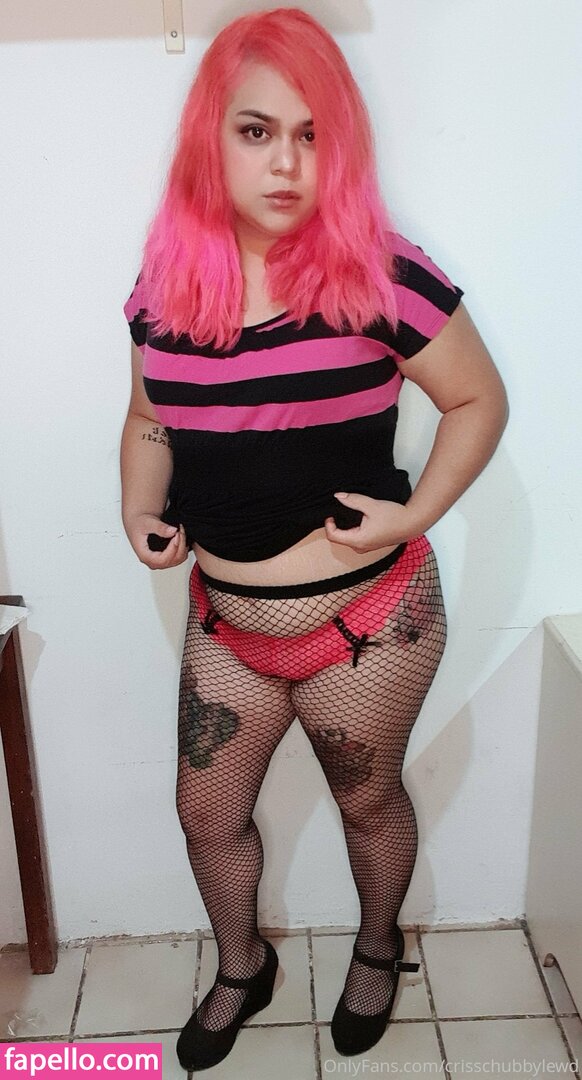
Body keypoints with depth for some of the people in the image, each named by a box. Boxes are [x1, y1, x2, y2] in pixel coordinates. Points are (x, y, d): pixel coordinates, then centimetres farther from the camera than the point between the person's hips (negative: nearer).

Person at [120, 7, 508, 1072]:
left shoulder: (379, 273, -16)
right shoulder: (164, 282, -2)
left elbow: (479, 399, -6)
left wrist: (416, 512, -18)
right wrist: (142, 511, -4)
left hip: (368, 618, -4)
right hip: (224, 619, 5)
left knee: (367, 799, 19)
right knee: (207, 810, 18)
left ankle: (378, 949, 53)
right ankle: (242, 967, 50)